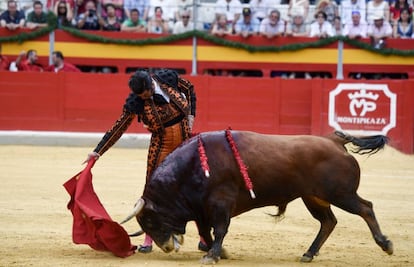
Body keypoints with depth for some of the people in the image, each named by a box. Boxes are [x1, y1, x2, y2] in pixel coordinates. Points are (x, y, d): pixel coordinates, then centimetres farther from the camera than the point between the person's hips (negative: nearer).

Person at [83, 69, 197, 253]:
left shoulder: (169, 78, -14)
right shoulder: (135, 103, -16)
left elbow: (190, 89, 7)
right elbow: (118, 128, -12)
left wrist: (190, 116, -2)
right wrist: (98, 151, -16)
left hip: (186, 140, 1)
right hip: (161, 146, -1)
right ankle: (148, 240, 5)